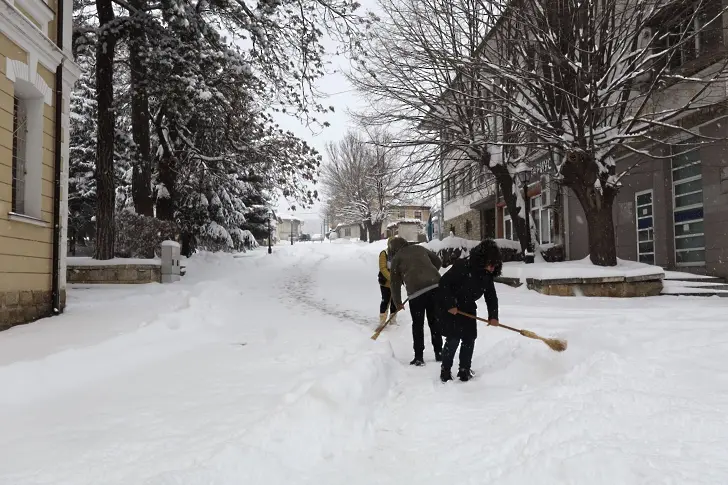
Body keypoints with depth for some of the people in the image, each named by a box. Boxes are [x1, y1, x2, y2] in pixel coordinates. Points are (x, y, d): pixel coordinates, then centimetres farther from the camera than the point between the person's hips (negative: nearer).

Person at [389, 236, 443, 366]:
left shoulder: (397, 257, 11)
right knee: (435, 321, 15)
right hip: (435, 285, 4)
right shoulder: (419, 248, 20)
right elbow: (438, 262, 24)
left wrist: (398, 302, 23)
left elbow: (395, 282, 13)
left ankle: (419, 357, 10)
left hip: (416, 290, -4)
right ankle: (439, 353, 22)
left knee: (418, 324, 9)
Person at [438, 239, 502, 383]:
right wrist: (450, 305, -25)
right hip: (450, 308, -7)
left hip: (468, 308, 7)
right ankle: (445, 371, 4)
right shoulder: (462, 266, -29)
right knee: (453, 339, -10)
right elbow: (444, 283, -27)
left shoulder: (487, 275, -7)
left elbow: (491, 296, -3)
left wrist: (493, 316, -15)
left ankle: (464, 370, 17)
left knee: (469, 339, 4)